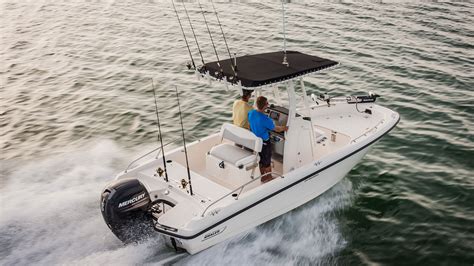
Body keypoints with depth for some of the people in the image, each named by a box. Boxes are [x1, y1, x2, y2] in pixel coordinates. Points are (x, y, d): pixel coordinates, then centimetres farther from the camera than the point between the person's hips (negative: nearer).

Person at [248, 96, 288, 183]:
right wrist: (285, 128, 3)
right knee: (267, 162, 16)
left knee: (261, 160, 25)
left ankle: (263, 177, 40)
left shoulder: (250, 113, -12)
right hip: (264, 143, -7)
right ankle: (269, 177, 35)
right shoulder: (265, 119, -31)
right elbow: (276, 129, -16)